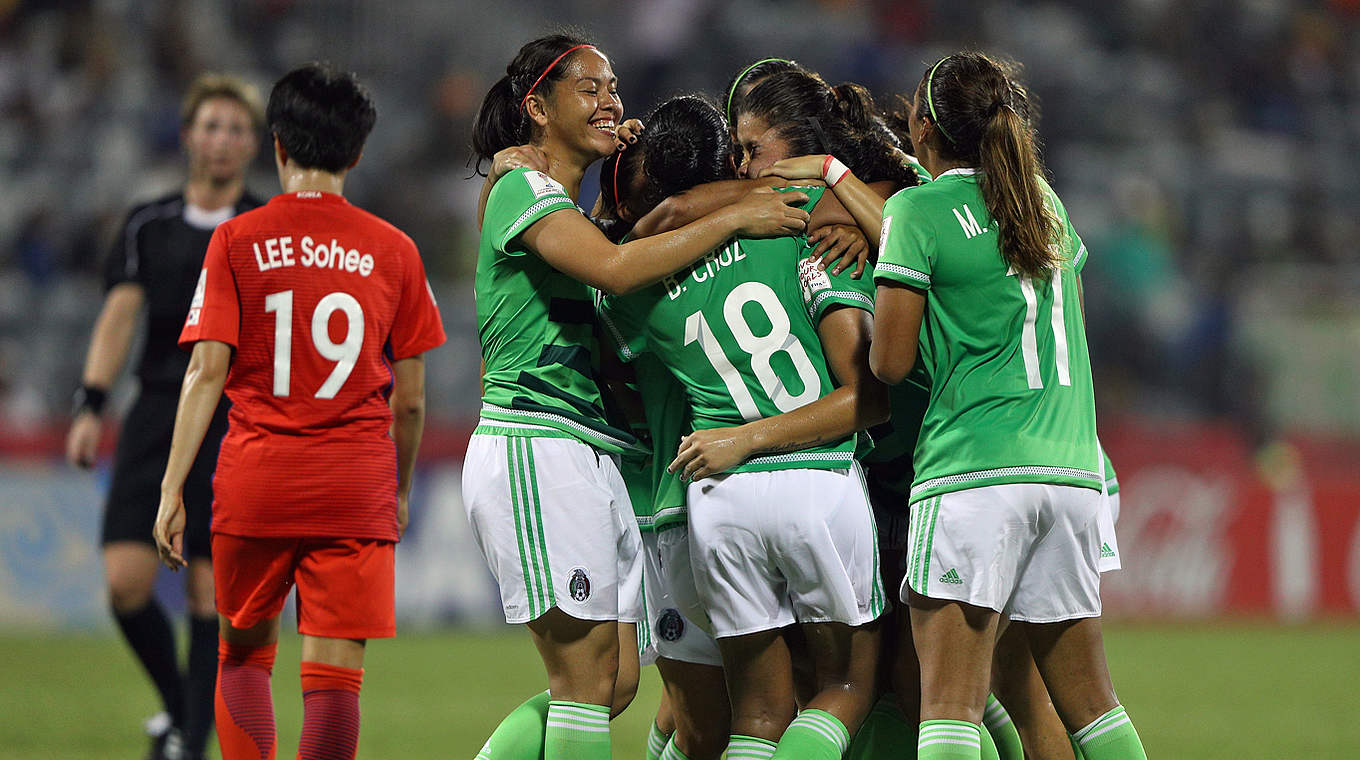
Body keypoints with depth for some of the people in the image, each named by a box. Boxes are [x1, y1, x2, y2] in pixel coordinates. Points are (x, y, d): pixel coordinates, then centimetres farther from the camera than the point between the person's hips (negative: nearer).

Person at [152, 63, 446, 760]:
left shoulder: (237, 241, 0)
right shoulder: (393, 251, 4)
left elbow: (206, 372, -5)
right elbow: (410, 397, 6)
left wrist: (172, 489, -3)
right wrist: (400, 490, 20)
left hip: (256, 479, 0)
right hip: (358, 489, 0)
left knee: (244, 652, 16)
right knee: (335, 671, -1)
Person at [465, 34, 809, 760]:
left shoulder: (578, 206, 23)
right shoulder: (523, 190, -8)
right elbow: (615, 267, -24)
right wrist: (735, 218, -19)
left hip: (594, 457, 10)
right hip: (535, 449, -10)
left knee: (612, 683, 7)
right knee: (587, 679, -10)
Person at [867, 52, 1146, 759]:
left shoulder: (916, 210, -2)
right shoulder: (1045, 200, 16)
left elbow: (890, 362, -4)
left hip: (973, 470, -6)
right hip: (1073, 469, 6)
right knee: (1089, 702, 14)